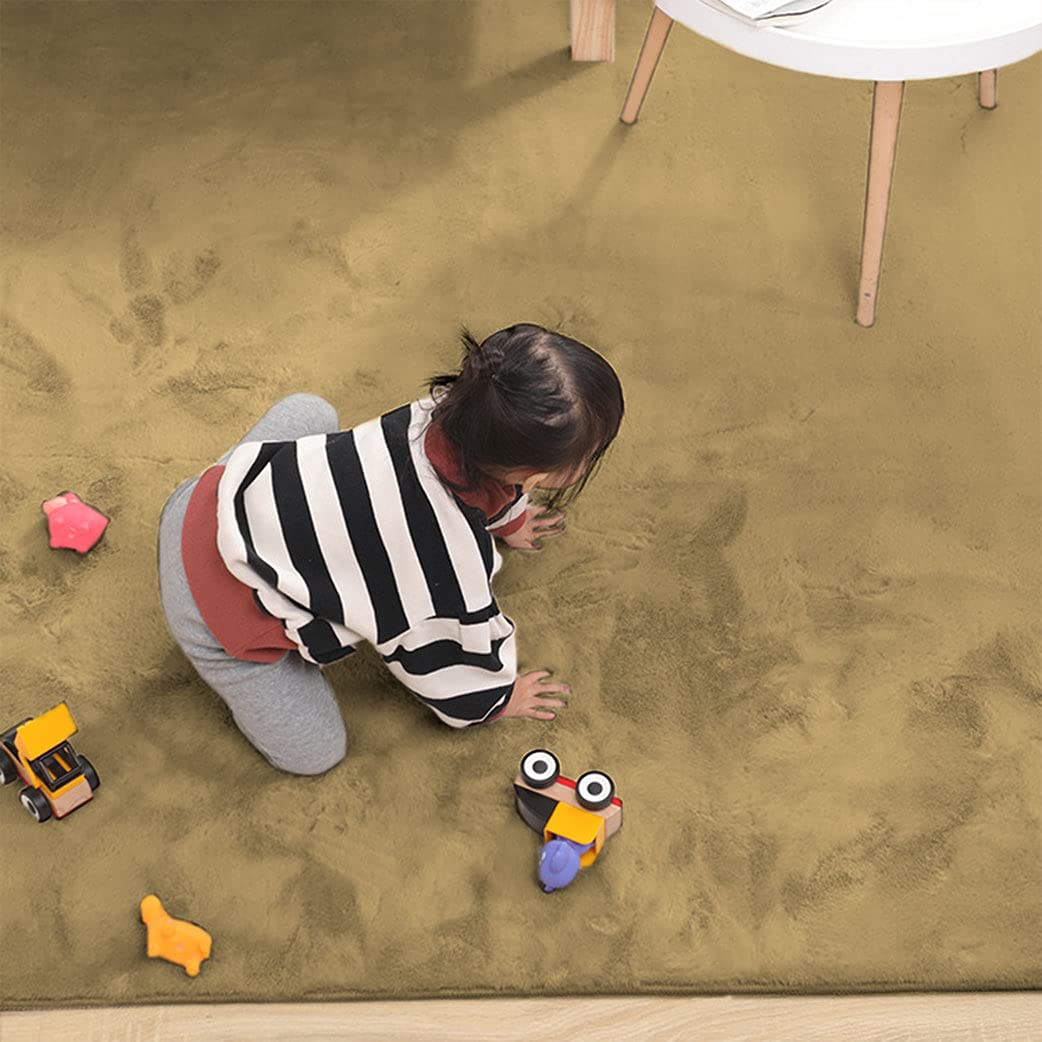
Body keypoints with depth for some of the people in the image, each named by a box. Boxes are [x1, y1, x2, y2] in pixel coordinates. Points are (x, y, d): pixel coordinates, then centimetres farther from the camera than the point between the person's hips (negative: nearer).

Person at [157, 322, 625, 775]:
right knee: (315, 753, 6)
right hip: (216, 611, -6)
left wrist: (509, 518, 35)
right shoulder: (451, 566, -32)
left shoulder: (445, 411, -13)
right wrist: (494, 701, 14)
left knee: (309, 411, 27)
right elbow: (462, 654, -8)